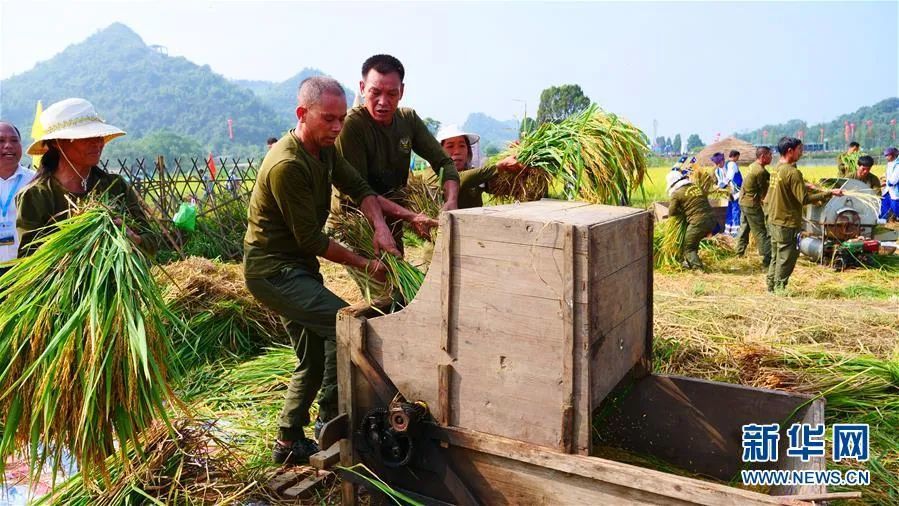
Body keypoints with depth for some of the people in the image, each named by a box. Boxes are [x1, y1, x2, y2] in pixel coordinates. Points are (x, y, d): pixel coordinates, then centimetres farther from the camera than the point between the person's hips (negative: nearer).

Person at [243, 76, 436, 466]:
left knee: (315, 358, 14)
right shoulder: (287, 165, -24)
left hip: (297, 266, 10)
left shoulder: (324, 149, 4)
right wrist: (364, 264, -14)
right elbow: (310, 239, -22)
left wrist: (380, 226, -19)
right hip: (273, 270, -10)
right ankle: (330, 420, -3)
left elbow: (358, 188, 2)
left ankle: (289, 443, 28)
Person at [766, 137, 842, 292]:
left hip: (773, 222, 9)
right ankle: (779, 290, 6)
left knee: (776, 258, 17)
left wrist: (805, 187, 19)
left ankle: (771, 289, 23)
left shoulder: (777, 169, 8)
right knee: (786, 260, 1)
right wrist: (829, 193, -14)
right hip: (787, 224, -9)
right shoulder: (793, 172, -18)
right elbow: (804, 199, -19)